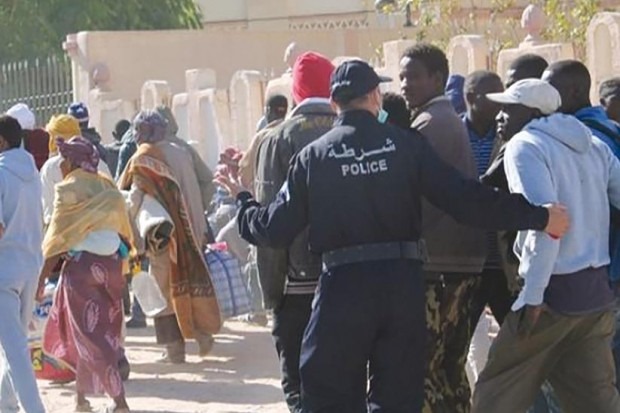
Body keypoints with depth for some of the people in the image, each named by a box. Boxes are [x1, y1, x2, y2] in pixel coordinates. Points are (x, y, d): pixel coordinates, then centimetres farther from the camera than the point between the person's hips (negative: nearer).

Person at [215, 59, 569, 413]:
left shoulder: (314, 156, 2)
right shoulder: (407, 144, 0)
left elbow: (274, 228, 5)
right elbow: (464, 198, -7)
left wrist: (244, 201, 26)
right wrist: (539, 217, -2)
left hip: (342, 286, -1)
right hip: (403, 282, 1)